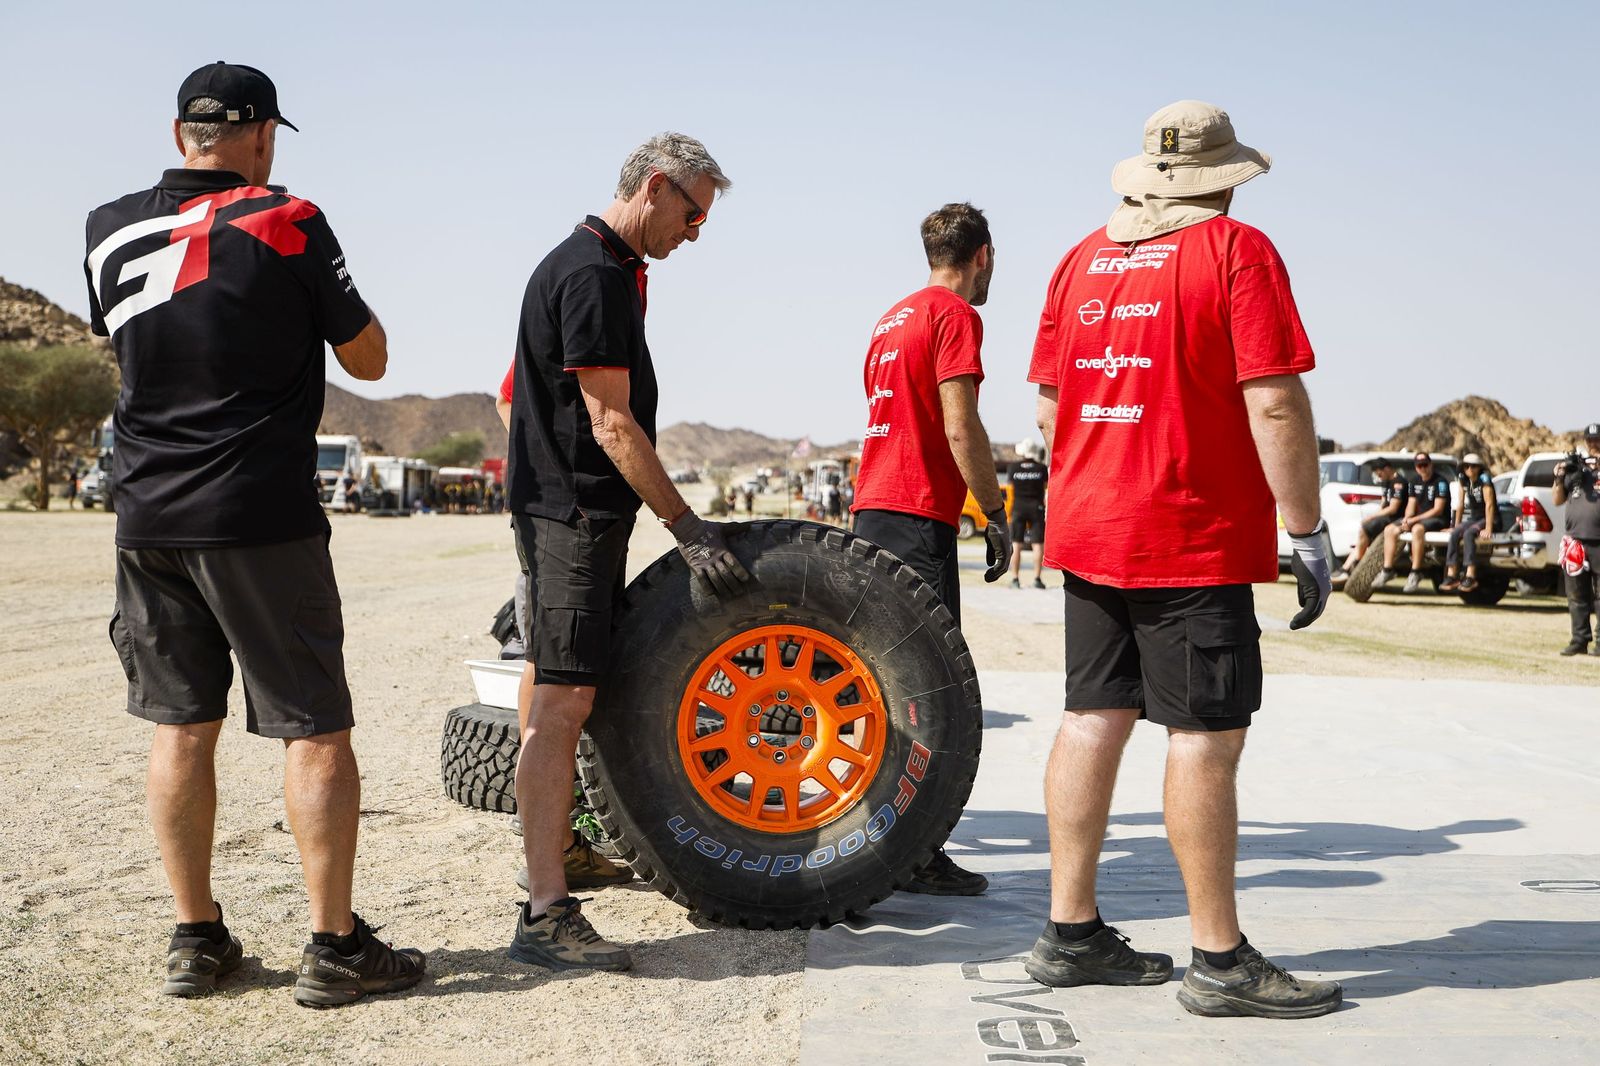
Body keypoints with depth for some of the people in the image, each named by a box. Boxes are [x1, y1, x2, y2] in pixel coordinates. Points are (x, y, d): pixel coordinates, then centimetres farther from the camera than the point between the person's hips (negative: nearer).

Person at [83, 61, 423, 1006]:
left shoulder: (111, 232, 7)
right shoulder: (286, 223, -9)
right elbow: (369, 360, -1)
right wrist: (331, 294, 17)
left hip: (147, 516, 6)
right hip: (262, 518, -5)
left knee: (182, 726, 12)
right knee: (316, 729, 2)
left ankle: (197, 938, 18)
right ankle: (335, 946, 5)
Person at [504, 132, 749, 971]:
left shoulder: (601, 268, 18)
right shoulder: (592, 274, -16)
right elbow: (612, 423, -20)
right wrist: (687, 527, -19)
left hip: (565, 505, 11)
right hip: (572, 508, -11)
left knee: (551, 687, 19)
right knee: (563, 699, -14)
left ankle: (550, 843, 33)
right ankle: (545, 915, -15)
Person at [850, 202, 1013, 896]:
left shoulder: (891, 319, 21)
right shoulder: (956, 315, -6)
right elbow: (961, 429, -15)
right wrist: (996, 515, -8)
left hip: (871, 510, 9)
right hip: (918, 514, -9)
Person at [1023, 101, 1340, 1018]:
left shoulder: (1082, 260, 12)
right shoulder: (1236, 250, -7)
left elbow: (1050, 404, 14)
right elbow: (1274, 403, -15)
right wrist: (1309, 530, -10)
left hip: (1088, 531, 7)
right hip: (1196, 540, -7)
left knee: (1094, 721, 10)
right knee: (1207, 736, -2)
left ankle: (1072, 933, 15)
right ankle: (1221, 960, 4)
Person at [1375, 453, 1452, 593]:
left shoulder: (1440, 481, -10)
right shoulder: (1416, 482, 13)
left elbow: (1438, 510, -16)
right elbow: (1411, 505, 13)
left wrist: (1415, 519, -19)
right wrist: (1406, 518, -10)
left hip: (1438, 520, -8)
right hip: (1419, 519, 8)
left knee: (1417, 529, -39)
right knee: (1389, 530, -7)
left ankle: (1415, 573, -36)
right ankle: (1387, 570, -8)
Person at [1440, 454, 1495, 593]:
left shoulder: (1484, 480, -14)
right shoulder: (1464, 481, 7)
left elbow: (1489, 504, -21)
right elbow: (1461, 505, 13)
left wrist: (1488, 529, -28)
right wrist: (1456, 526, 10)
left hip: (1486, 519, -6)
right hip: (1473, 518, 6)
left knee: (1468, 534, -32)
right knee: (1454, 535, -20)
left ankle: (1470, 577, -37)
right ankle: (1451, 576, -27)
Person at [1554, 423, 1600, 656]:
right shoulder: (1576, 467, 15)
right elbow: (1558, 501, 17)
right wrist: (1560, 479, -1)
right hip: (1576, 542, 4)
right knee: (1577, 596, 7)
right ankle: (1580, 639, 13)